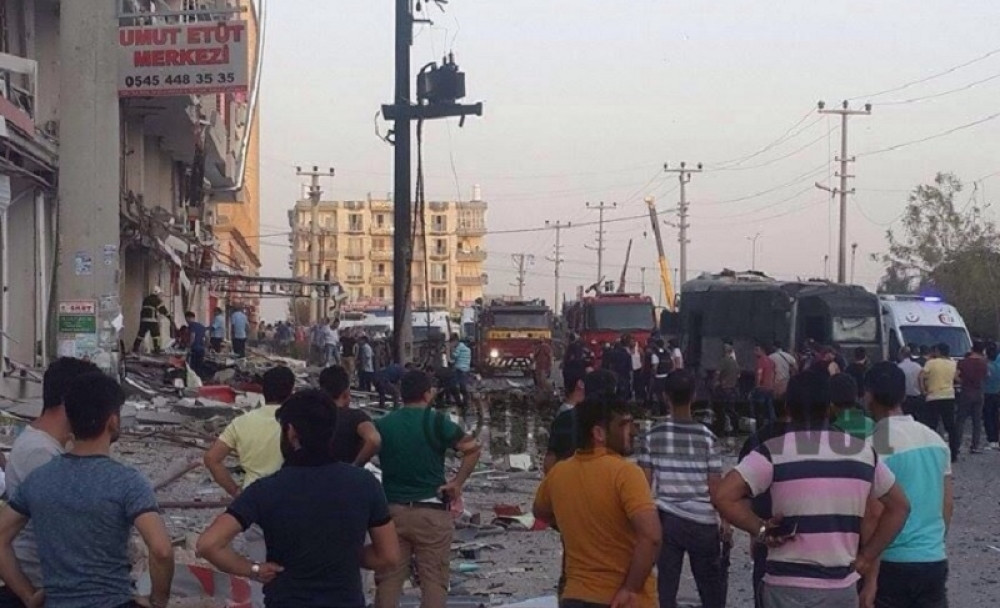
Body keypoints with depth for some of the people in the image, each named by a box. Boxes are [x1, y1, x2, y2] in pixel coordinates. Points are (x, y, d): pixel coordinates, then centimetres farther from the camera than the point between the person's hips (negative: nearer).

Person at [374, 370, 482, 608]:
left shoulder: (382, 424, 5)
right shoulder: (436, 422, -6)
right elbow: (472, 448, -14)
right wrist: (457, 483, -6)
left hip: (392, 510, 3)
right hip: (431, 512, -3)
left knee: (388, 581, 8)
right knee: (434, 581, 2)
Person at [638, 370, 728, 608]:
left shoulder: (654, 435, -1)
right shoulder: (706, 436, -4)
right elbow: (716, 487, -4)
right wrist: (724, 521, 6)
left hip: (667, 520, 1)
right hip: (703, 522, -1)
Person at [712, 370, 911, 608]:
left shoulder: (774, 452, -7)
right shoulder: (863, 452, 6)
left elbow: (723, 496, -15)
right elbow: (899, 506, 16)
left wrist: (760, 530, -4)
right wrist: (867, 557, 13)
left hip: (788, 586, -3)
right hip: (843, 587, 4)